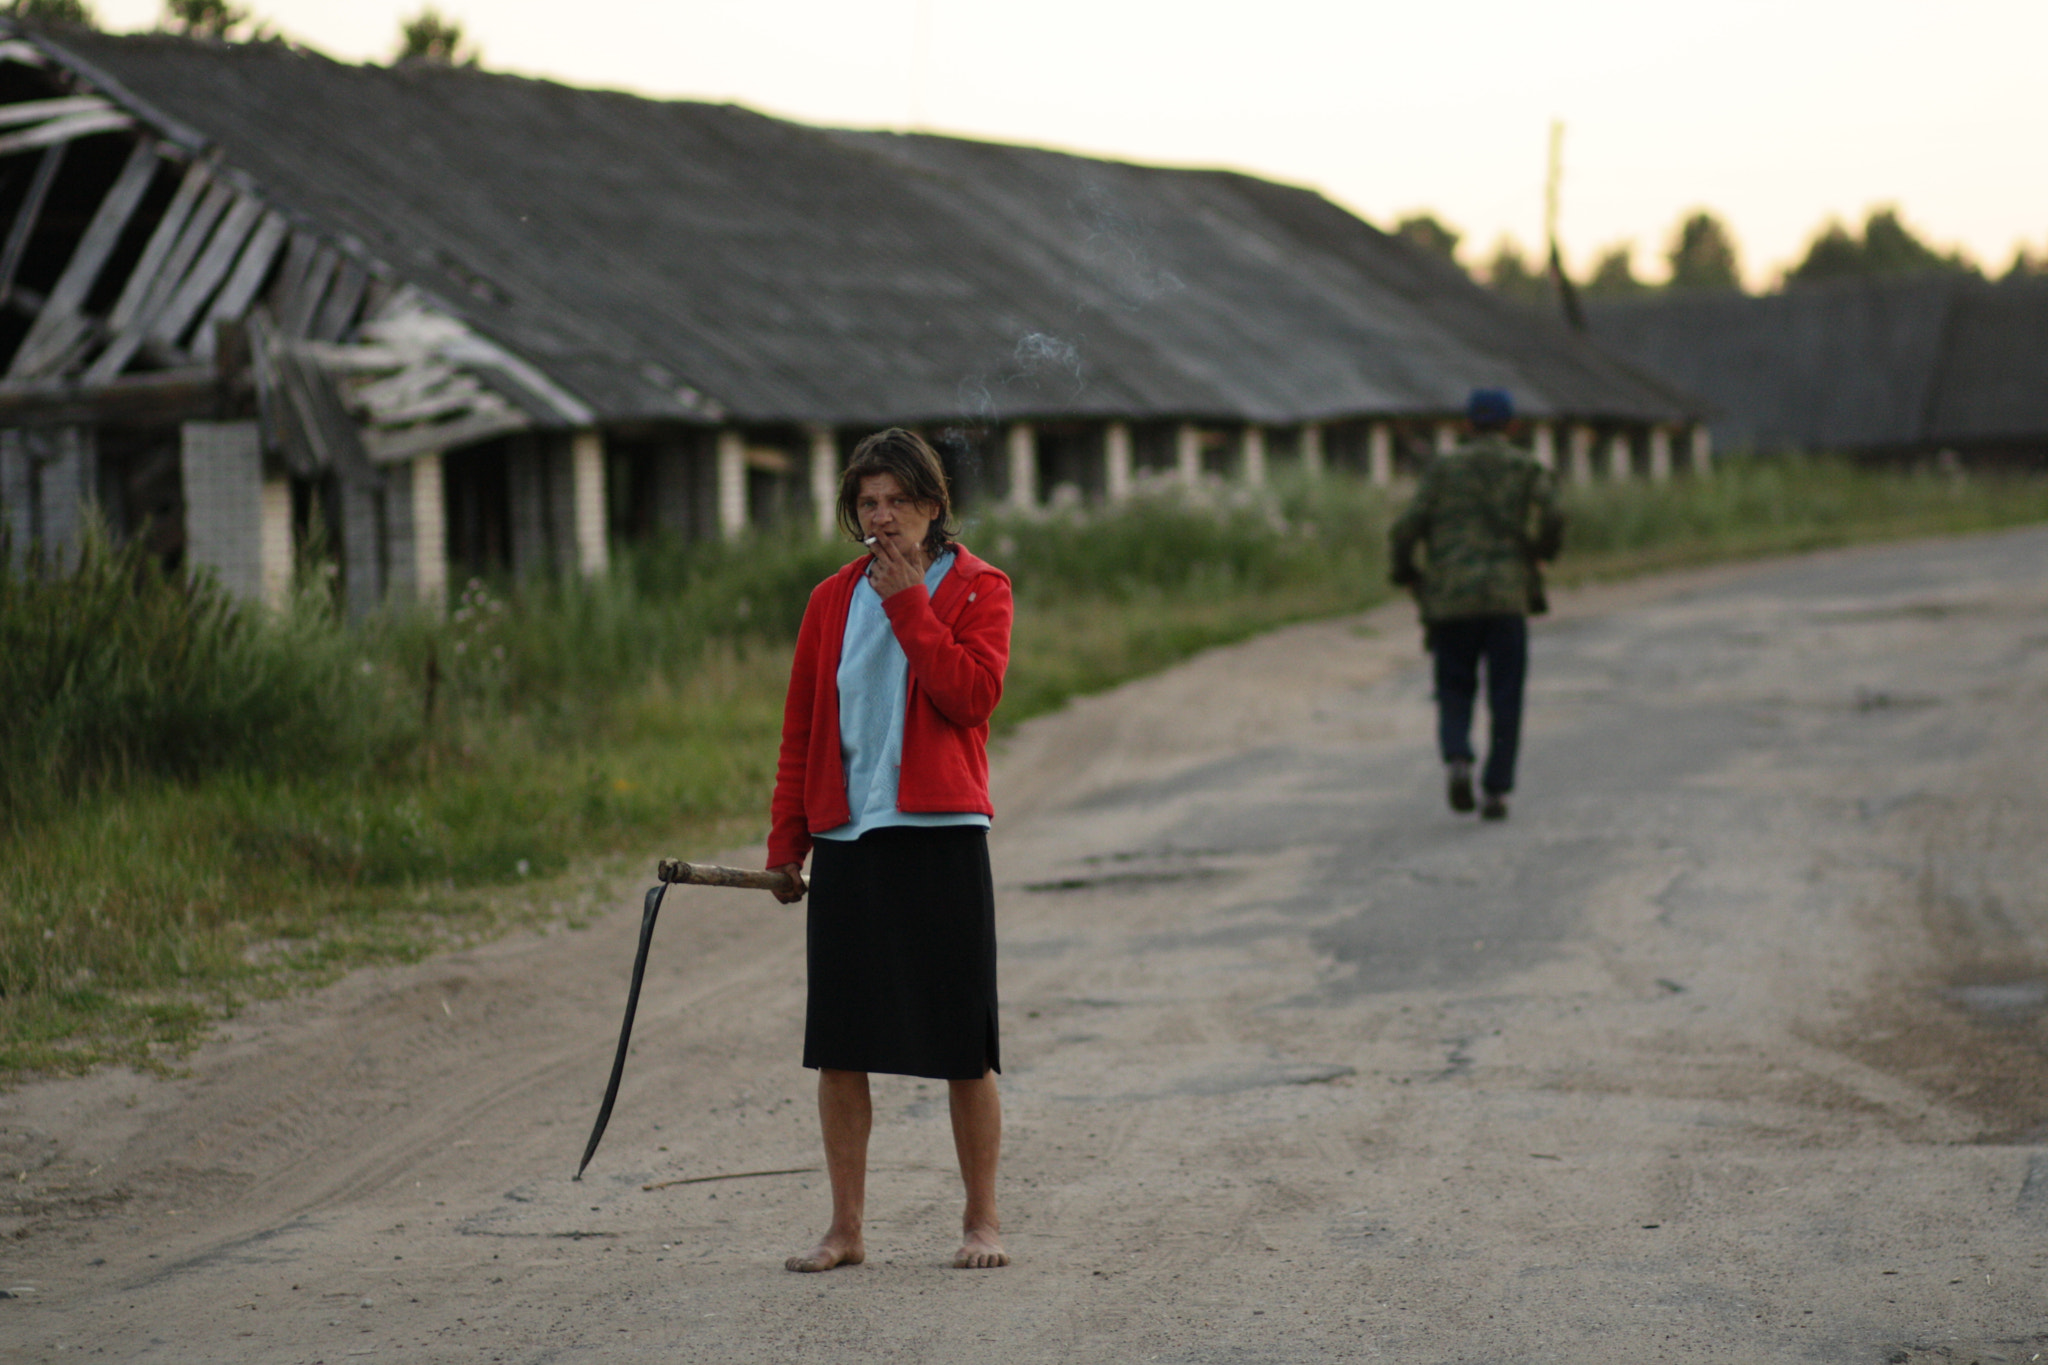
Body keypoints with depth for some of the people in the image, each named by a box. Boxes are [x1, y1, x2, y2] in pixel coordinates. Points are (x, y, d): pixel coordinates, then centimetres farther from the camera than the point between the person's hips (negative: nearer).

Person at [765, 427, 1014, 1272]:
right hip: (846, 843, 3)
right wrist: (786, 842, 10)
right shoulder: (832, 601, 12)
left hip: (941, 837, -3)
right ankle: (845, 1229, 13)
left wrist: (907, 600, -13)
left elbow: (974, 693, -15)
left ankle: (982, 1222, 13)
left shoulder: (977, 589, 2)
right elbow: (801, 727, 14)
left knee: (964, 1046, 1)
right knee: (838, 1046, 4)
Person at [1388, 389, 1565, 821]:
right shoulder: (1527, 469, 6)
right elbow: (1552, 521, -10)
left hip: (1450, 598, 1)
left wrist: (1403, 569, 15)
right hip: (1507, 597, -1)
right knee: (1504, 700, 7)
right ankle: (1496, 790, 1)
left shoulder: (1442, 468, 7)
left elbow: (1409, 525, -2)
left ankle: (1456, 758, -16)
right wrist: (1540, 554, 10)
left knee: (1454, 693, 11)